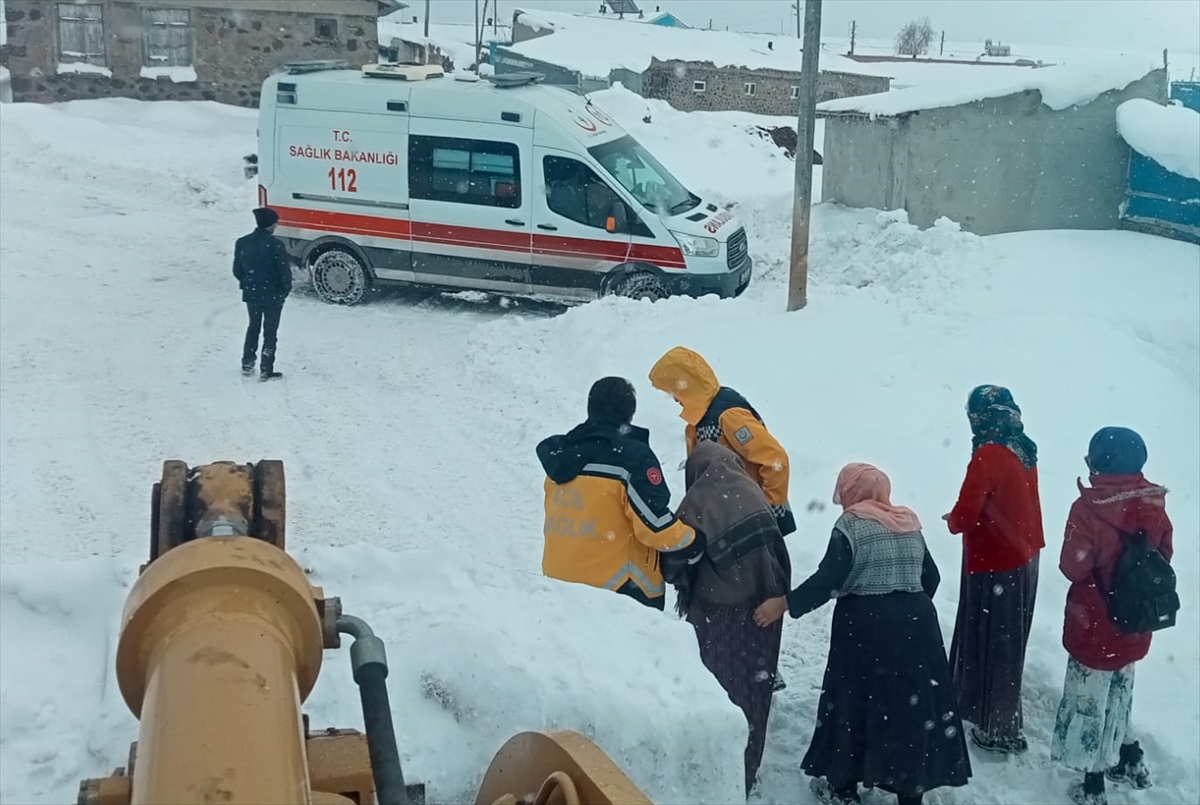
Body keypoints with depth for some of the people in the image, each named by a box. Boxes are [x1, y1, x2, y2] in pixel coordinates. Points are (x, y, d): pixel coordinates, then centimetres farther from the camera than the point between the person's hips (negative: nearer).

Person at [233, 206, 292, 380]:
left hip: (251, 294, 5)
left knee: (253, 327, 24)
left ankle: (247, 364, 28)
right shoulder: (275, 245, -21)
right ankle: (267, 371, 10)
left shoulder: (242, 242, -4)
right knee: (270, 332, 7)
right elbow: (285, 271, -16)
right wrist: (285, 289, 2)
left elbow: (237, 270, 3)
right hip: (272, 296, -5)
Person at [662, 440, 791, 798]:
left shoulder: (698, 500, -10)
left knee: (716, 689, 8)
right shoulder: (754, 494, 2)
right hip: (761, 607, 4)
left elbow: (677, 558, -11)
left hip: (717, 611, -4)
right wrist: (778, 594, 11)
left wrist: (683, 588, 8)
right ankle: (745, 772, 26)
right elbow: (777, 547, 3)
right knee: (752, 689, 15)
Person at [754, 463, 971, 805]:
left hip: (866, 627, -5)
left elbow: (829, 580, -16)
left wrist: (784, 604, -12)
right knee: (913, 704, 9)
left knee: (855, 702, 7)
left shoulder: (852, 523, -8)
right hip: (916, 625, 6)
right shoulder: (909, 524, 11)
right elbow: (931, 577, 16)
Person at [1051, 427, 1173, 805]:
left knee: (1090, 703, 10)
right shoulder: (1154, 504, -6)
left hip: (1095, 626, -5)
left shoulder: (1089, 508, -24)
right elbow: (1163, 557, 6)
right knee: (1117, 695, 27)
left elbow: (1072, 568, -17)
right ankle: (1131, 763, 41)